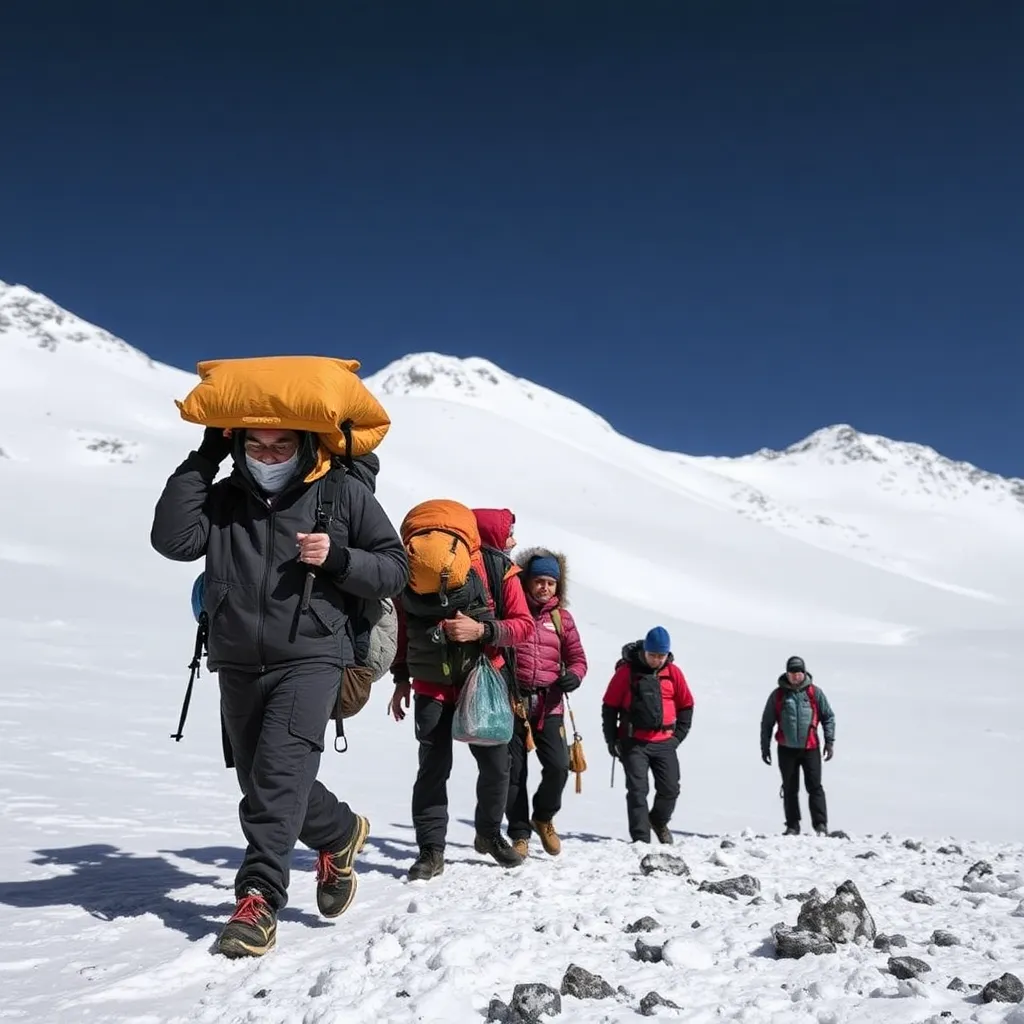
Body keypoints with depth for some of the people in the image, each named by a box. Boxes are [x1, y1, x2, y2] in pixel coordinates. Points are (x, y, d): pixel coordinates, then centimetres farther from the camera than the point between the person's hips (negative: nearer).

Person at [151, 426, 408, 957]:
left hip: (309, 658, -5)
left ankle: (258, 900, -13)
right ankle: (340, 833, 38)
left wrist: (338, 559, -16)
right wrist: (203, 459, -8)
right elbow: (173, 540, -9)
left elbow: (394, 568, 3)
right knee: (261, 780, 14)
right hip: (238, 664, 5)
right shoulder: (224, 498, 7)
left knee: (279, 771, -19)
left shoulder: (344, 493, -1)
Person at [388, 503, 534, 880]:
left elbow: (523, 623, -8)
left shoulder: (498, 569, -14)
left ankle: (489, 834, 31)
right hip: (432, 688, 0)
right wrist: (401, 680, 9)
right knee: (433, 768, -4)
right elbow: (402, 629, 5)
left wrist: (482, 629, -25)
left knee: (496, 765, 9)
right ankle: (431, 850, 4)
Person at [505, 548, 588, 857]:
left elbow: (577, 657, 16)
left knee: (558, 765, -12)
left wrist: (574, 676, -6)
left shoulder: (561, 617, 10)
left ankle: (544, 817, 15)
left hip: (548, 705, 2)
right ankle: (519, 834, 17)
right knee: (514, 771, 2)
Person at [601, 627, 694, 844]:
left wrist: (679, 735, 8)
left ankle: (658, 821, 31)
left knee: (670, 789, 3)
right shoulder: (627, 671, -6)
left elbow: (686, 705, 14)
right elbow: (610, 706, 1)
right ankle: (641, 838, -1)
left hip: (664, 743, 3)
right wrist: (611, 739, 2)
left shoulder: (673, 672, 2)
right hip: (634, 742, -2)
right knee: (637, 791, -6)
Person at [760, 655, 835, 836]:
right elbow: (766, 722, 8)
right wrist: (765, 747, 5)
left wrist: (829, 741, 0)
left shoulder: (814, 692, 3)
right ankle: (792, 826, 14)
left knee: (814, 787, -4)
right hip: (786, 749, 1)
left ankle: (820, 825, 0)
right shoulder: (778, 694, 3)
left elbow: (828, 717, 8)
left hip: (810, 747, -1)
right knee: (790, 789, 7)